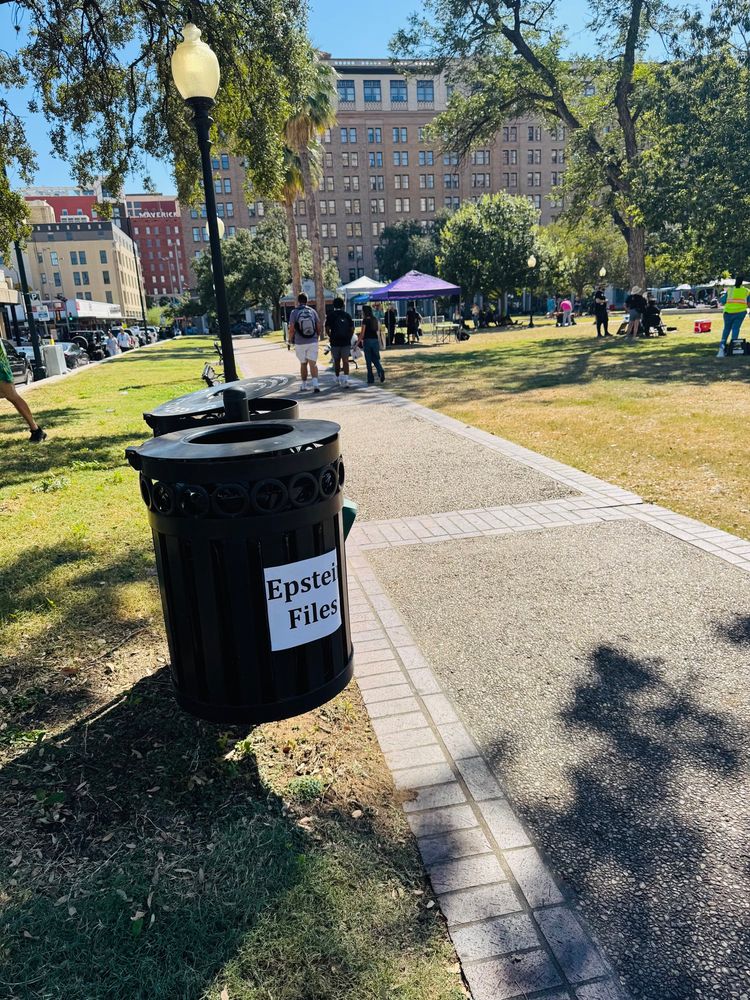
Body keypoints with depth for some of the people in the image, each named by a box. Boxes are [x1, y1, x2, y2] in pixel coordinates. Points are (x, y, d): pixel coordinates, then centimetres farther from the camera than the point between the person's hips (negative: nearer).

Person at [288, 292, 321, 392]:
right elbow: (318, 327, 3)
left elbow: (291, 329, -9)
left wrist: (290, 340, 6)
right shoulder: (312, 311, 2)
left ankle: (304, 385, 20)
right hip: (313, 342, 1)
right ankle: (315, 384, -19)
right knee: (313, 363, -1)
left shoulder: (294, 312, -5)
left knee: (303, 364, 13)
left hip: (300, 343, -1)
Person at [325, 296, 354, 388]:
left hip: (335, 342, -1)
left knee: (336, 361, 15)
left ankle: (338, 378, 28)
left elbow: (327, 329, -6)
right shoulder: (347, 315, 5)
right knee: (345, 360, -4)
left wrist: (330, 336, 11)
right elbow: (352, 328, 3)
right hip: (346, 342, 1)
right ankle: (345, 380, -19)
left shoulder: (330, 315, -2)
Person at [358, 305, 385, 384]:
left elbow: (362, 332, -11)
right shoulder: (375, 320, 10)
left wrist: (358, 342, -7)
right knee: (375, 359, 12)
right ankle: (381, 371, -16)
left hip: (367, 340, -5)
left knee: (368, 361, 3)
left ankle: (370, 379, 5)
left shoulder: (365, 320, -8)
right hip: (375, 340, 5)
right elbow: (377, 331, 14)